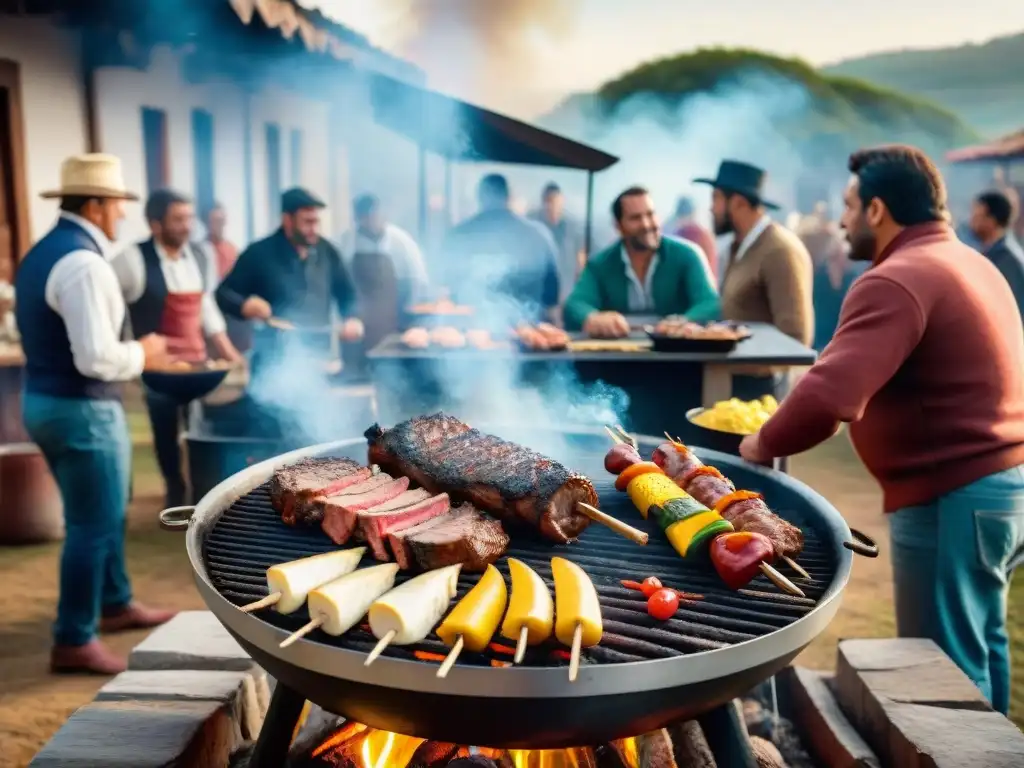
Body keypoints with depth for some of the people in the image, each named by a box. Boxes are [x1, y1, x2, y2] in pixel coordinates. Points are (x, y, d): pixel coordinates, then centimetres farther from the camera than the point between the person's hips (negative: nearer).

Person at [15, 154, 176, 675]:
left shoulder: (39, 254, 11)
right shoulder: (82, 262, -21)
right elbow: (96, 359, -27)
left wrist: (130, 349, 12)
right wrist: (142, 355, -9)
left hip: (45, 399, 10)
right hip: (82, 410, -10)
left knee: (103, 514, 22)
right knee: (92, 525, 1)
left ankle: (115, 605, 38)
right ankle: (74, 642, 13)